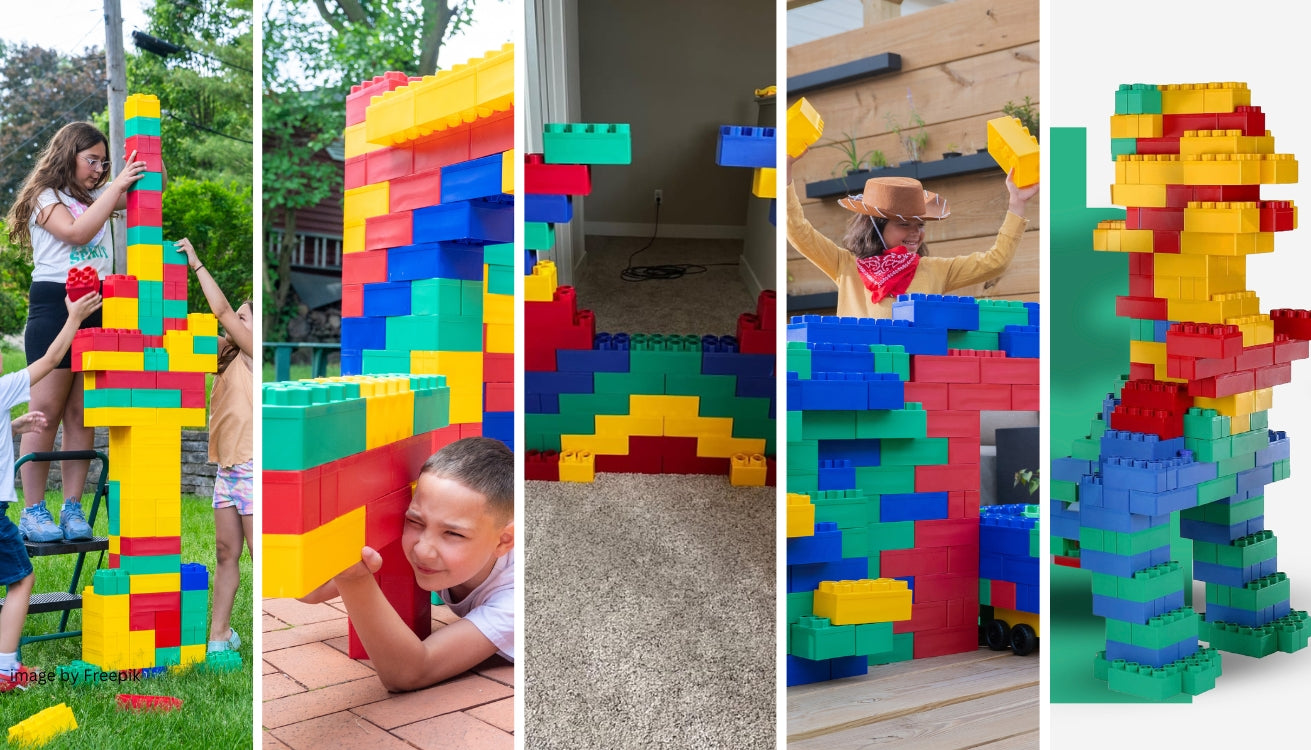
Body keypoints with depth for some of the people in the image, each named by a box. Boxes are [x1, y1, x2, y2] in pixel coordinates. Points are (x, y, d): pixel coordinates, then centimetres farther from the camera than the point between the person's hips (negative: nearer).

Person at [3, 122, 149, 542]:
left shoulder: (96, 197, 19)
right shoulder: (45, 197, 1)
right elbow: (77, 232, -17)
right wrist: (117, 183, -16)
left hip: (96, 307, 6)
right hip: (55, 303, -6)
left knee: (82, 413, 3)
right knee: (46, 410, -5)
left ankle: (73, 508, 5)